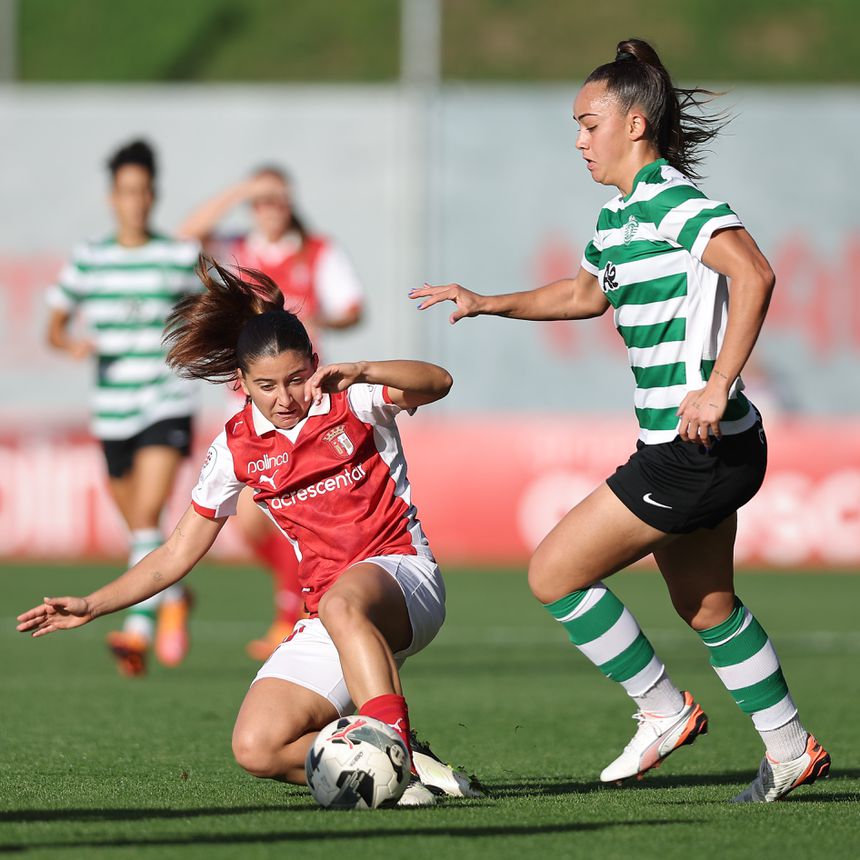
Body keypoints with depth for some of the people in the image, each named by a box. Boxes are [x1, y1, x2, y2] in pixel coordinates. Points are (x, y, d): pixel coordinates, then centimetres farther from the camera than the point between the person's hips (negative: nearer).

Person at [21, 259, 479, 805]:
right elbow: (178, 555, 13)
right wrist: (90, 607, 7)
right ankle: (406, 765, -13)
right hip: (326, 620, 5)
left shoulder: (351, 401, -4)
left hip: (403, 576, -4)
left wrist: (360, 372, -38)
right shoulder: (237, 448, 6)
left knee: (341, 605, -42)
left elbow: (437, 383, -22)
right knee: (257, 748, -19)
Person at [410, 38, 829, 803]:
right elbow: (585, 293, 34)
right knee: (706, 608, 20)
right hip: (706, 453, 10)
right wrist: (488, 304, 25)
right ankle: (790, 749, 30)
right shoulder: (618, 216, 14)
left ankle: (664, 711, 7)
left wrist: (717, 386, -34)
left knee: (555, 574, -4)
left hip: (697, 449, -10)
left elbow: (753, 273, -31)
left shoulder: (673, 201, -16)